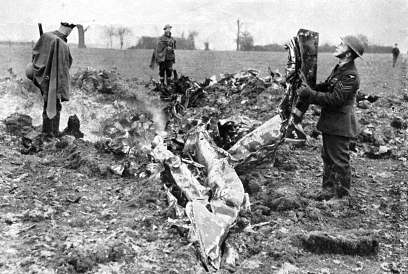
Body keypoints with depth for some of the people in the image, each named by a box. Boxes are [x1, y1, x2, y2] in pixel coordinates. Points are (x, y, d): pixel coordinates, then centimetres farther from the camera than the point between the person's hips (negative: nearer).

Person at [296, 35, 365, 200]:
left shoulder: (350, 75, -21)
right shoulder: (339, 69, 11)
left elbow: (334, 99, -26)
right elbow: (326, 87, 18)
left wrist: (309, 94, -25)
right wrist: (307, 87, 2)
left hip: (340, 126, -10)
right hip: (329, 123, 10)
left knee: (340, 161, 2)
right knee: (327, 157, 18)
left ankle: (342, 195, 16)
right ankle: (328, 189, 32)